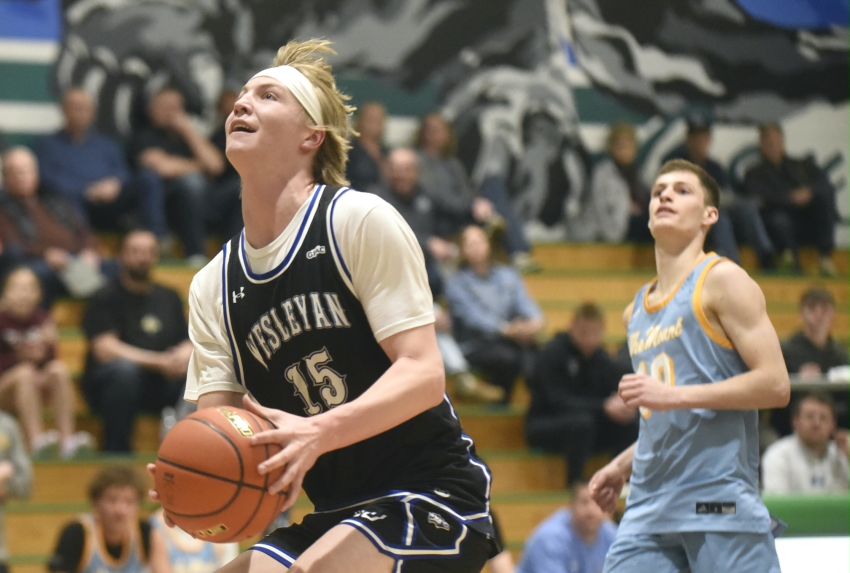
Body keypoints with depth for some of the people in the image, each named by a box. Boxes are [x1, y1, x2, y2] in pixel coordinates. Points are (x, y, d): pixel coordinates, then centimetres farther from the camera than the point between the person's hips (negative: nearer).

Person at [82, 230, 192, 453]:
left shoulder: (169, 298, 16)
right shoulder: (106, 299, -1)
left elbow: (188, 344, 13)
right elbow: (105, 350, -14)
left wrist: (183, 356, -14)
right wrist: (159, 362, -22)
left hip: (161, 384, 4)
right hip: (109, 383, -4)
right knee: (124, 368, -38)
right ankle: (116, 450, -27)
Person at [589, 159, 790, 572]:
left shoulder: (722, 281, -3)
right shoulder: (637, 310, 20)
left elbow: (775, 385, -13)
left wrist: (675, 395, -18)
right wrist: (623, 465, 17)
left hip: (719, 503, -7)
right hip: (649, 505, 7)